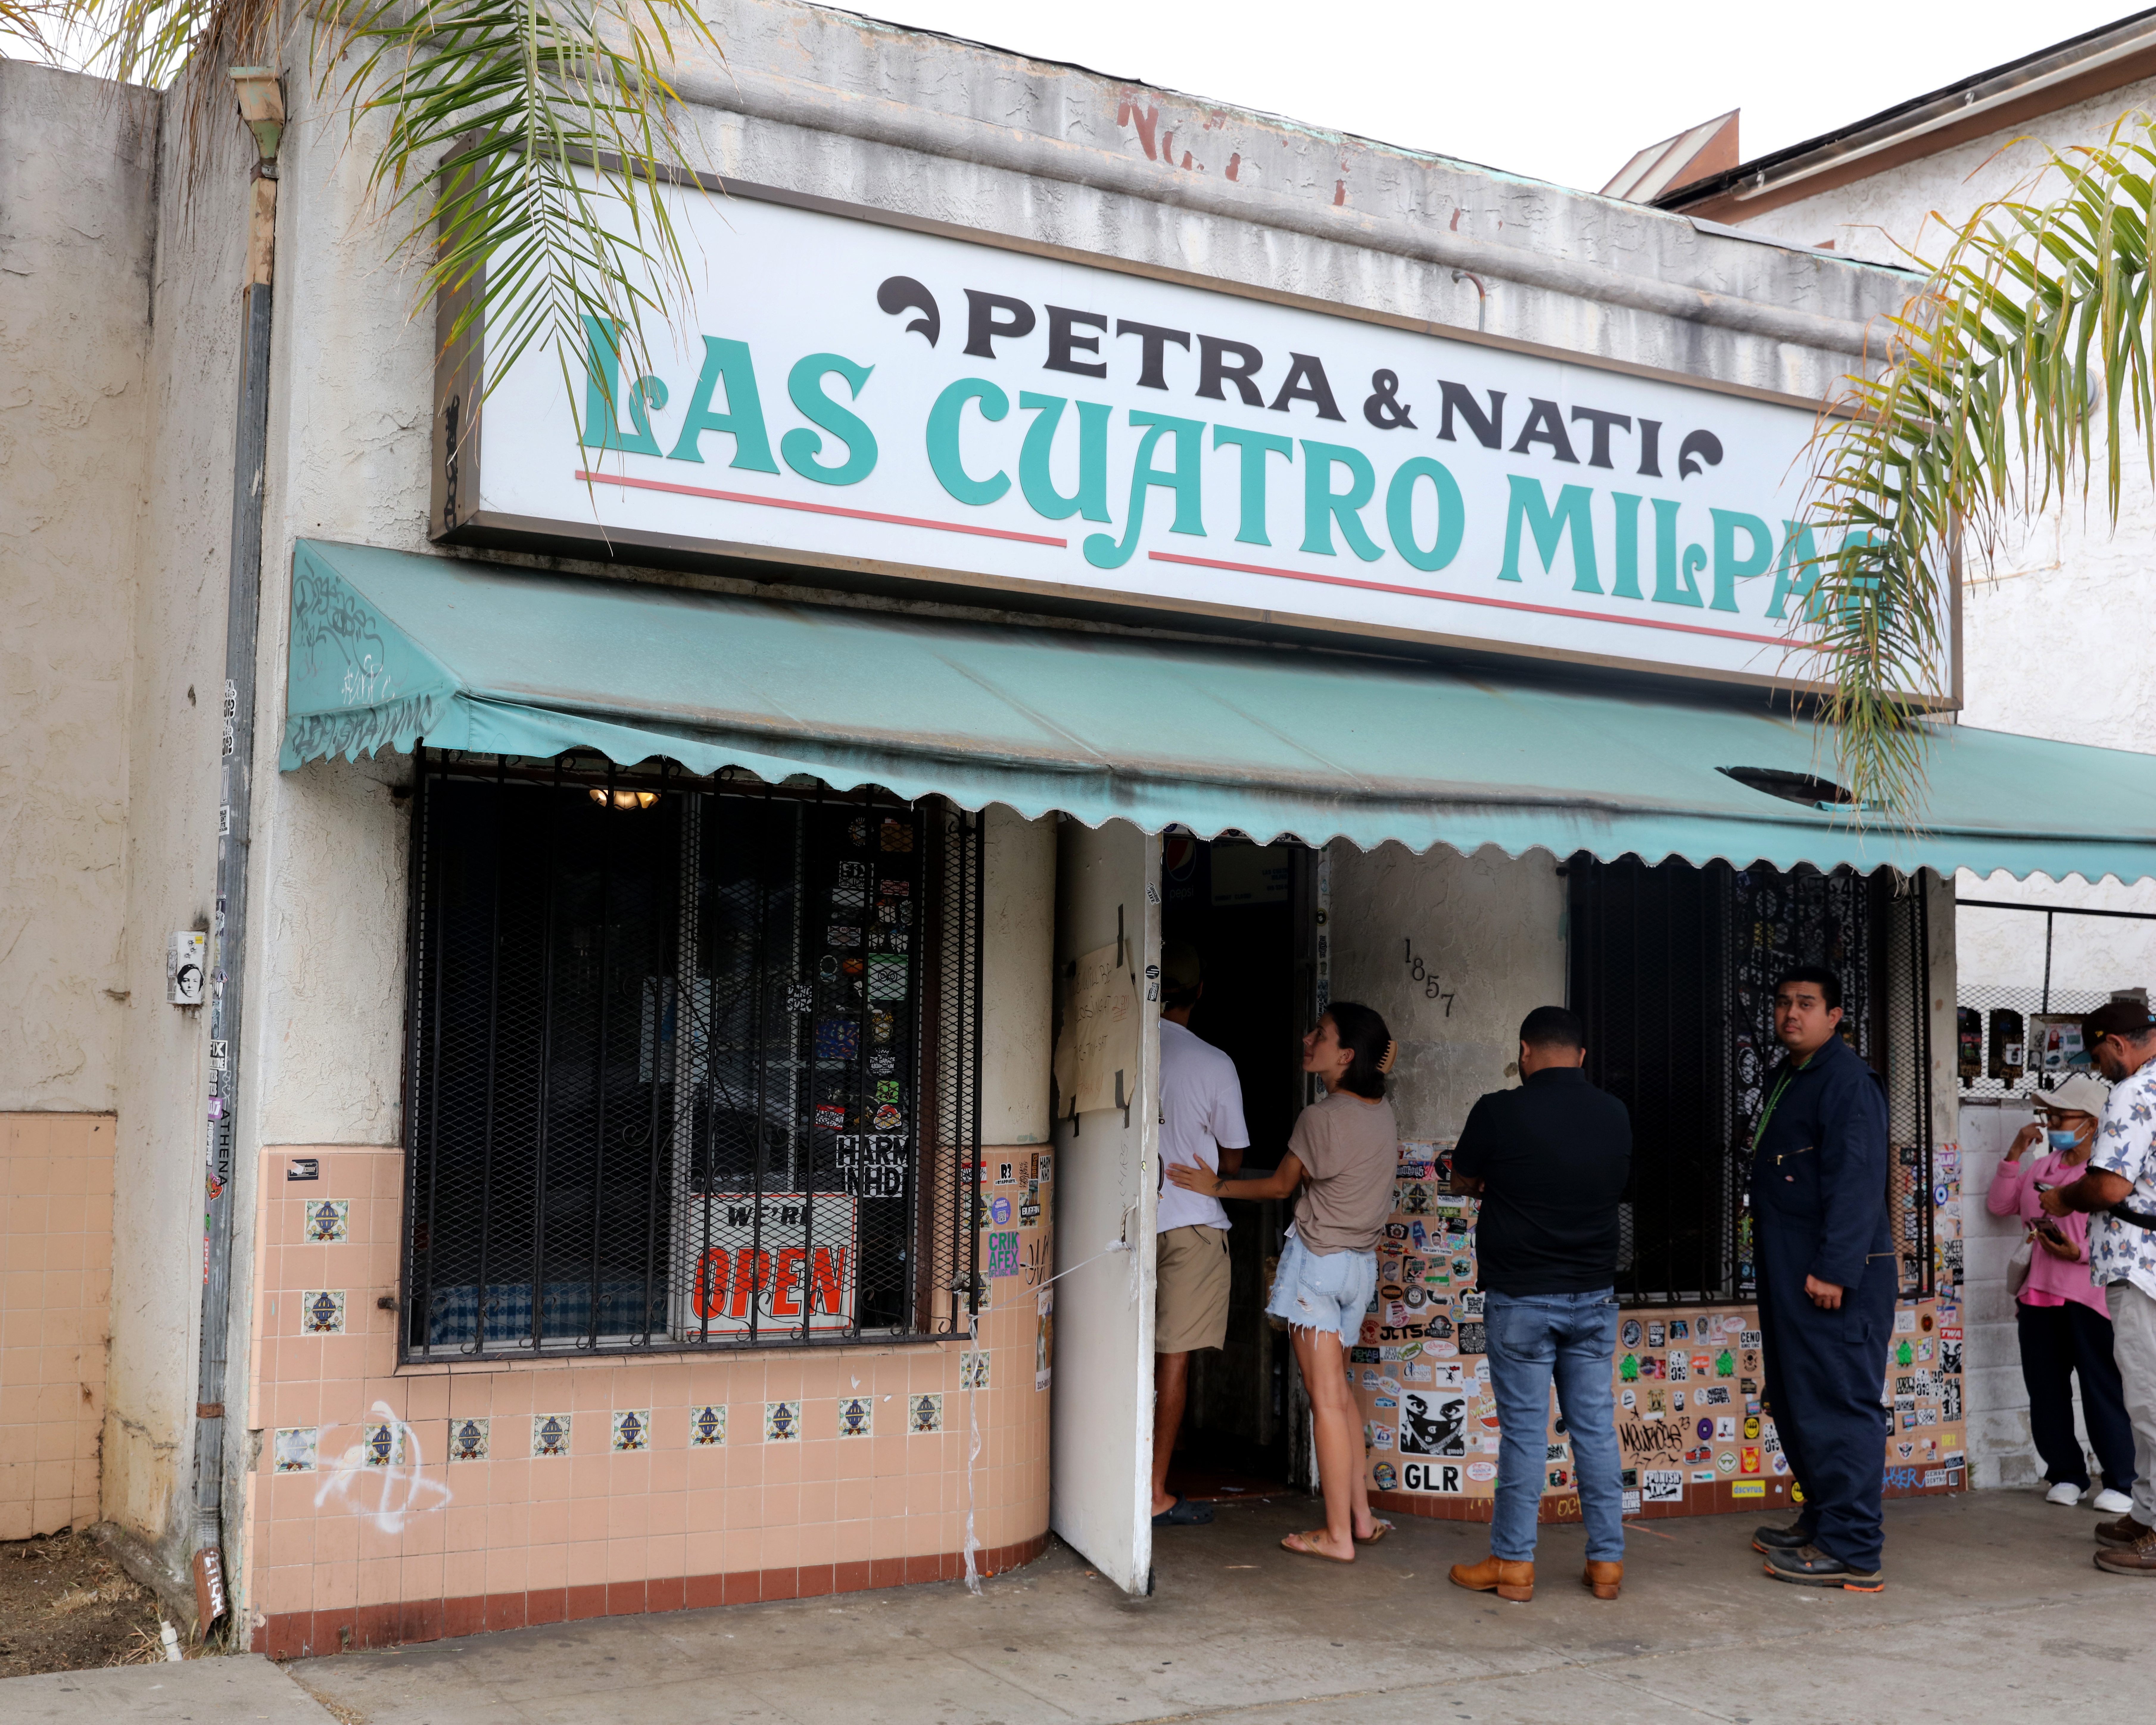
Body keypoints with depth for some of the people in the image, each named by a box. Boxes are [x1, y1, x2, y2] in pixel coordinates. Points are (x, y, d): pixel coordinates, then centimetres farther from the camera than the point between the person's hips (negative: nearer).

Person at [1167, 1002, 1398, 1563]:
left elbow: (1281, 1185, -3)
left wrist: (1216, 1186, 7)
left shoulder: (1320, 1118, -17)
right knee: (1339, 1391, 19)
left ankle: (1337, 1535, 0)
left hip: (1318, 1260, -8)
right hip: (1362, 1262, 8)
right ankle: (1362, 1516, 21)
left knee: (1326, 1398, -4)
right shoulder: (1384, 1114, 4)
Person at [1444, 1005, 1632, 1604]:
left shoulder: (1500, 1112, -12)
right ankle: (1607, 1560, 14)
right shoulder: (1615, 1116, 1)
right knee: (1596, 1426, 10)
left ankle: (1512, 1564, 9)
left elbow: (1461, 1182, 3)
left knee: (1523, 1430, 2)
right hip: (1594, 1294, 4)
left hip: (1521, 1297, -4)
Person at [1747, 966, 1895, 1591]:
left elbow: (1857, 1180, -21)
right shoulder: (1785, 1080, 19)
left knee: (1838, 1406, -8)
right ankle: (1820, 1521, 28)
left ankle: (1851, 1552, -4)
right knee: (1795, 1403, 17)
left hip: (1835, 1278, -10)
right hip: (1789, 1272, 10)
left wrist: (1834, 1269, -25)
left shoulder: (1847, 1079, -13)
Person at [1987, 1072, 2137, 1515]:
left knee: (2102, 1390, -4)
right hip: (2039, 1295, 7)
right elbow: (1999, 1205, 14)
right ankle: (2067, 1474, 20)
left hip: (2090, 1296, -7)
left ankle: (2121, 1482, 6)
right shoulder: (2040, 1168, 17)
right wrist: (2015, 1154, 7)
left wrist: (2080, 1253, -22)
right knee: (2046, 1391, 9)